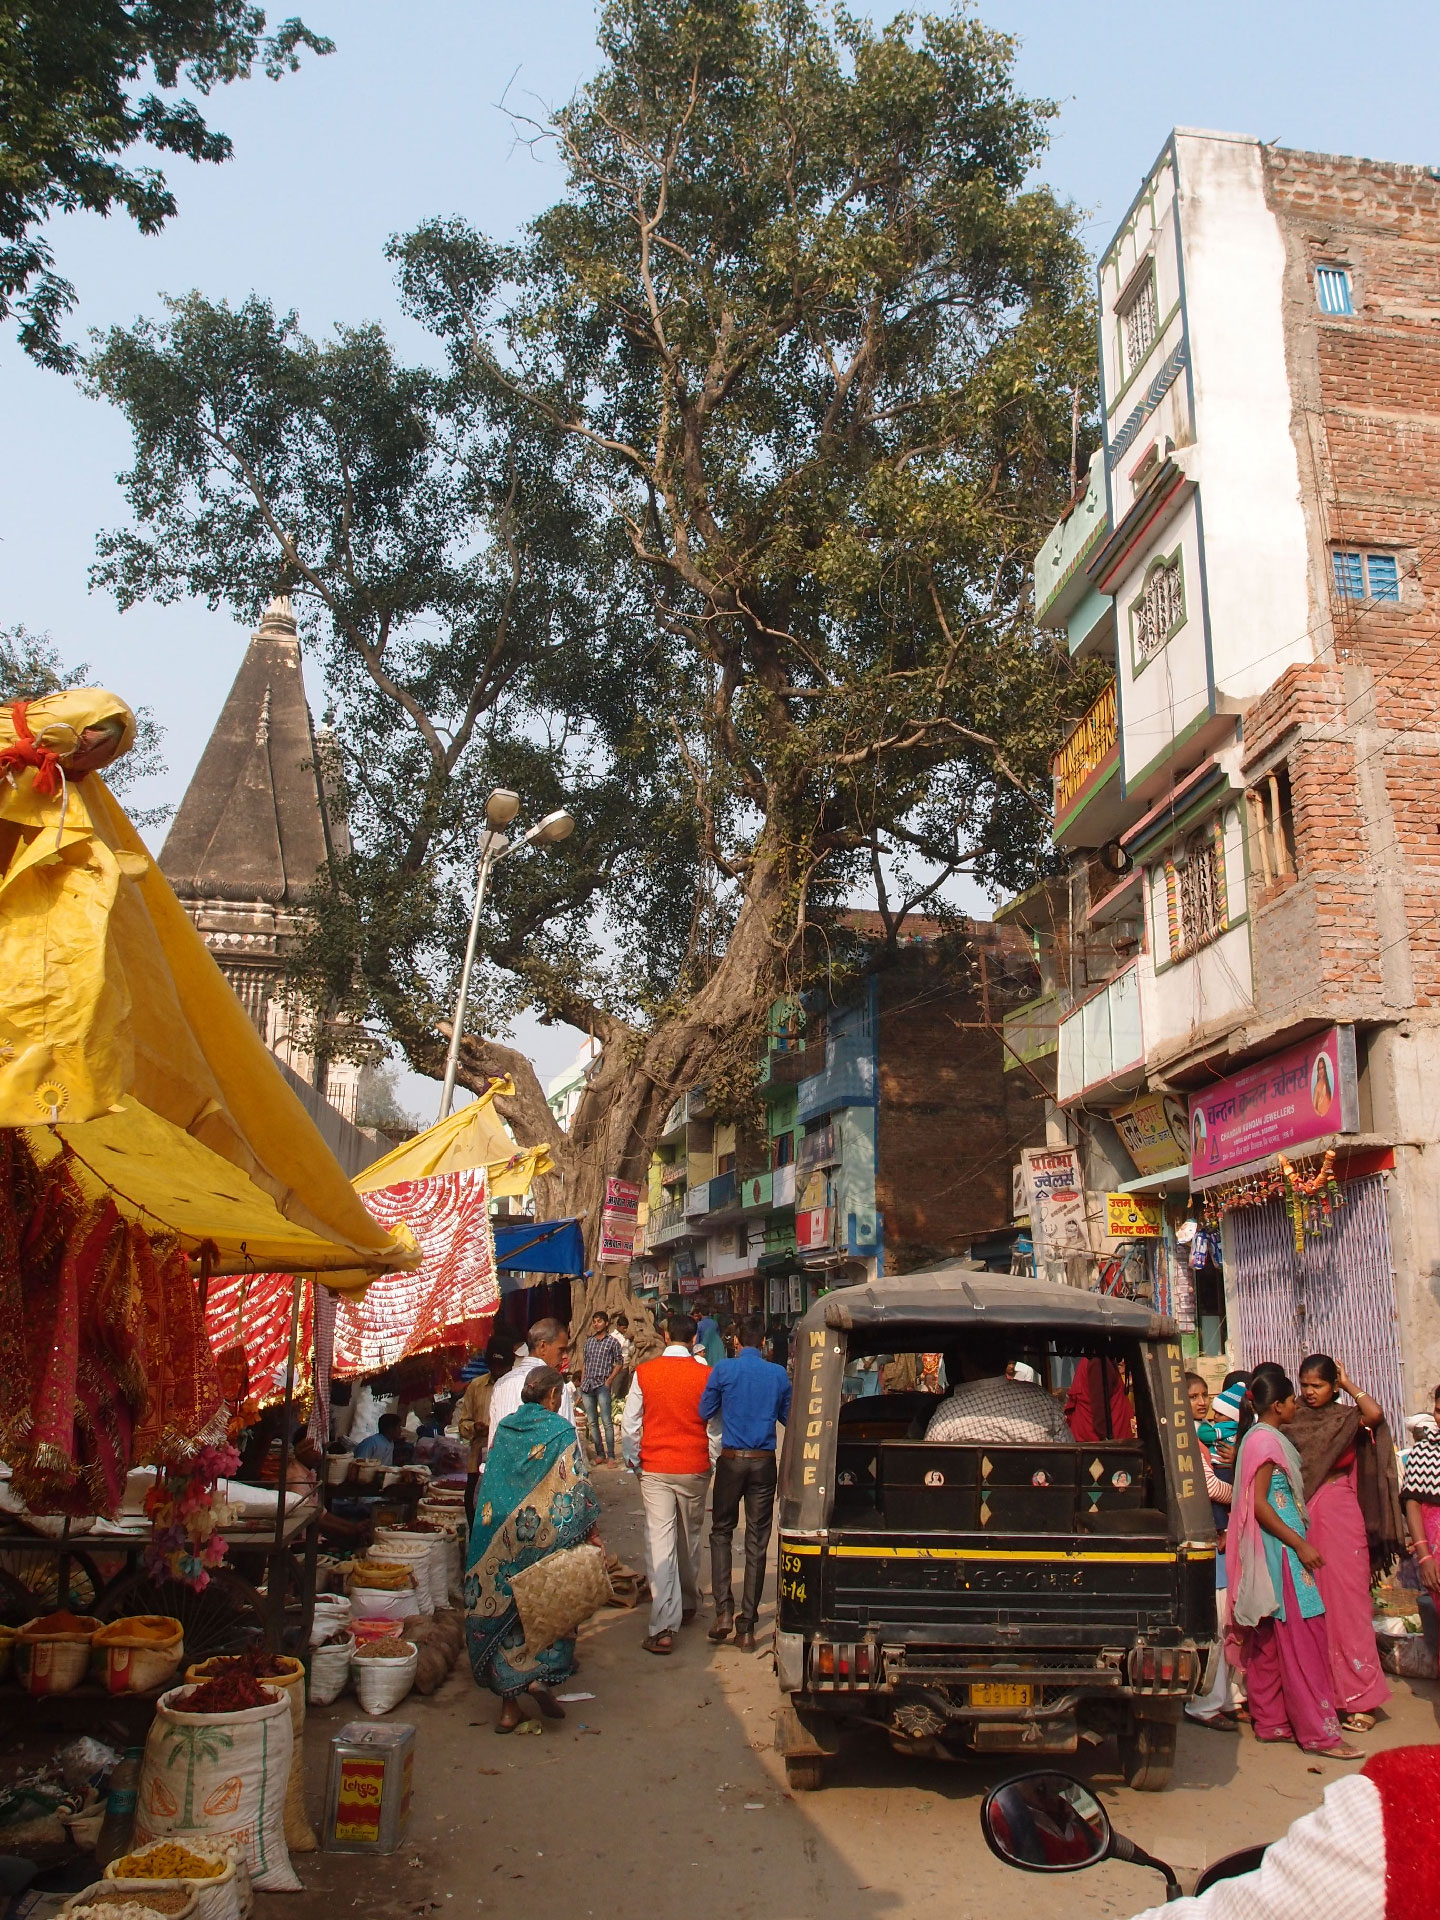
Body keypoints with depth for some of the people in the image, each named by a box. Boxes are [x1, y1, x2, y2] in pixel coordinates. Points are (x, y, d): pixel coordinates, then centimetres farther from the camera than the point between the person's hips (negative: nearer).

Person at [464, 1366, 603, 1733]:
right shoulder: (560, 1431, -9)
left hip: (500, 1540, 4)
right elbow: (575, 1487, -12)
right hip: (546, 1535, -4)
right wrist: (590, 1533, -4)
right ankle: (541, 1676, -3)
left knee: (501, 1610, 9)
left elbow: (490, 1481, 11)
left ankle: (509, 1704, 12)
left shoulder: (504, 1428, 5)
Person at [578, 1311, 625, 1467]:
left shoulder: (612, 1342, 1)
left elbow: (619, 1363, 1)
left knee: (606, 1421, -9)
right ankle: (599, 1454, 14)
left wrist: (609, 1380, -8)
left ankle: (610, 1456, -7)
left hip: (602, 1385, -5)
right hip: (587, 1385, 5)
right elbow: (584, 1364, 18)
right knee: (592, 1422, 7)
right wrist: (582, 1383, 11)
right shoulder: (588, 1342, 15)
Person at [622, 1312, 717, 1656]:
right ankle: (688, 1604, 36)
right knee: (690, 1538, 19)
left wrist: (633, 1460, 12)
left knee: (660, 1541, -3)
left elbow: (629, 1424, -1)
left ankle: (664, 1627, -10)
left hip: (655, 1469, -1)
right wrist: (713, 1461, 13)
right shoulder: (706, 1375, -6)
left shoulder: (644, 1373, -5)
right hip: (694, 1470, 1)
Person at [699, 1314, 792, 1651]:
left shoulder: (723, 1370, -7)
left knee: (721, 1532, 14)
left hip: (731, 1459, -1)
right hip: (764, 1462, 1)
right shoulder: (778, 1374, -2)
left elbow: (705, 1412, 2)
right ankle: (746, 1627, 9)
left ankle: (724, 1610, 0)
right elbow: (788, 1418, 10)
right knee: (757, 1542, 6)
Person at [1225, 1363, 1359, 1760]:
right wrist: (1300, 1544, -19)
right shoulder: (1265, 1439, -16)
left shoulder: (1260, 1437, 14)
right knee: (1302, 1636, -5)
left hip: (1270, 1550, 10)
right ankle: (1318, 1731, 0)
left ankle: (1270, 1720, 18)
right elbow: (1259, 1504, -21)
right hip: (1280, 1549, -10)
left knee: (1269, 1640, 12)